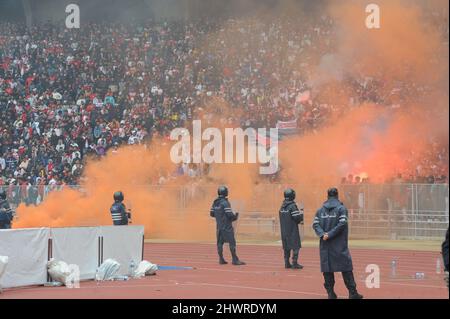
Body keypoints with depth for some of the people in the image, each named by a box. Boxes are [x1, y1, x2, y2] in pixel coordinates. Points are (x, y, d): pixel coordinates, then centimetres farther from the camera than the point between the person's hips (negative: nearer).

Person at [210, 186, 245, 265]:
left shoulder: (215, 202, 6)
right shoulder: (225, 202, -17)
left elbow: (212, 213, 13)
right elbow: (230, 214, -20)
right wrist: (235, 217, 0)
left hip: (219, 226, 8)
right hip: (226, 226, -8)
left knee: (220, 242, 10)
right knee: (232, 242, -4)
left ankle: (221, 259, 11)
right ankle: (235, 260, -5)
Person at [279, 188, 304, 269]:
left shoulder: (282, 206, 10)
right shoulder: (292, 206, -15)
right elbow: (297, 218, -18)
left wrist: (299, 221, 19)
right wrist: (301, 213, 3)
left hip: (284, 230, 8)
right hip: (292, 230, -8)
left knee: (286, 246, 12)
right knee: (295, 246, -3)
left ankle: (287, 263, 14)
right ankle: (295, 263, -7)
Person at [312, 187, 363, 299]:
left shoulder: (321, 210, 7)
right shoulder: (341, 208, -4)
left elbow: (315, 224, -1)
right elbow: (342, 224, -14)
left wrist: (323, 234, -11)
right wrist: (330, 234, -13)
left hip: (325, 245, 3)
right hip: (339, 245, -3)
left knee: (327, 268, 6)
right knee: (346, 268, 1)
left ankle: (330, 293, 5)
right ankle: (352, 293, 0)